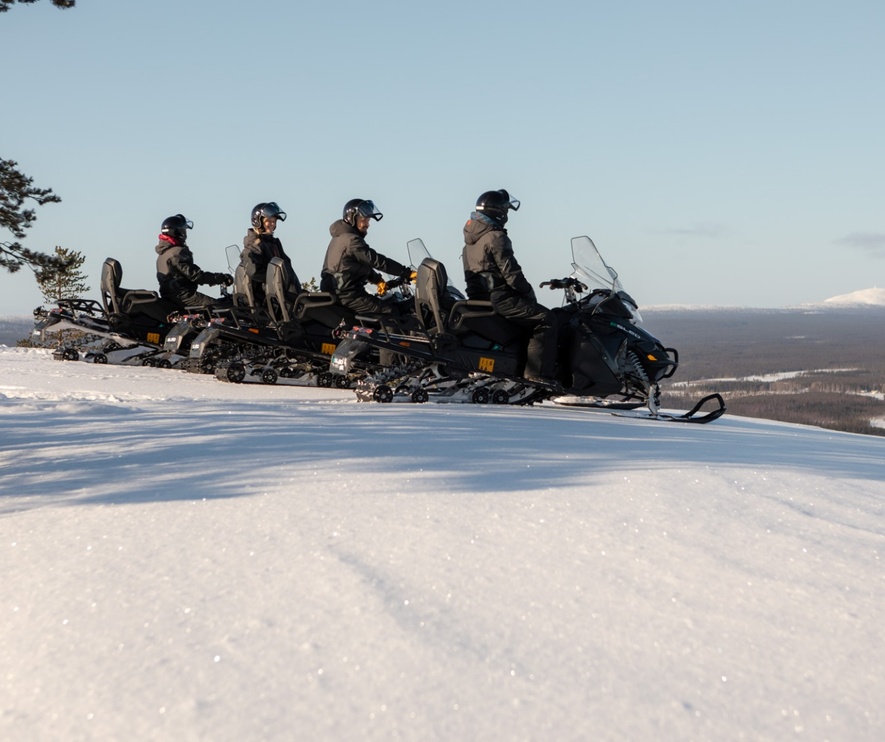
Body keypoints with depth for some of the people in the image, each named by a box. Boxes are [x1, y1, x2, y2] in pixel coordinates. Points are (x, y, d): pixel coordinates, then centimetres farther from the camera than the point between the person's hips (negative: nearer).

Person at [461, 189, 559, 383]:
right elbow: (511, 273, -18)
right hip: (499, 298, -10)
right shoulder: (496, 237, -15)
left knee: (532, 316, 28)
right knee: (546, 319, -11)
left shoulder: (471, 237, 16)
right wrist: (529, 293, -4)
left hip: (478, 297, 10)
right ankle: (537, 373, -20)